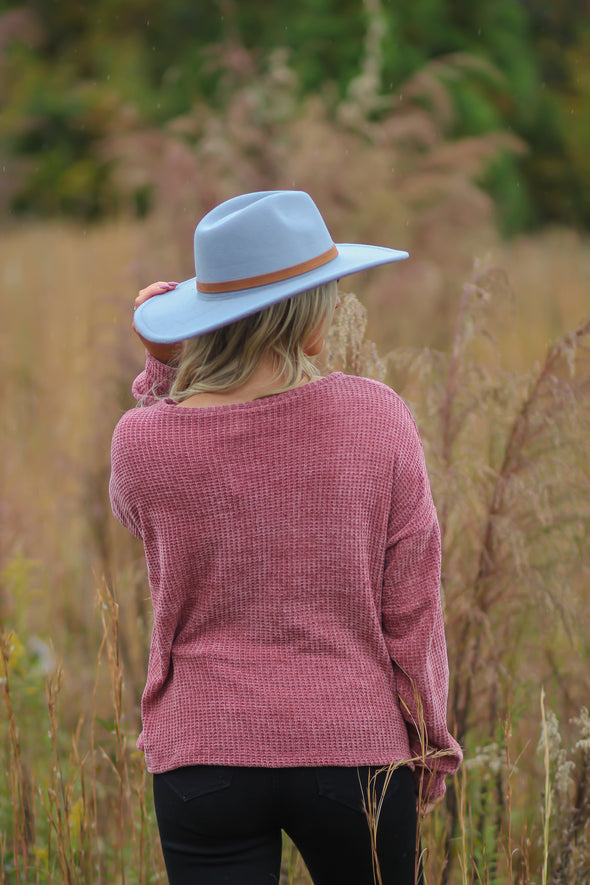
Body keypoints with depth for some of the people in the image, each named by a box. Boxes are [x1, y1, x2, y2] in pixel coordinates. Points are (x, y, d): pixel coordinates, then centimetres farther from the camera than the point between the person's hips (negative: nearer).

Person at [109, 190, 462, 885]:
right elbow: (412, 606, -5)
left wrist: (161, 373, 5)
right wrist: (430, 747, 9)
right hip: (355, 750, 0)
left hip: (202, 757, 0)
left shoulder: (143, 440, -9)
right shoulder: (374, 418, -11)